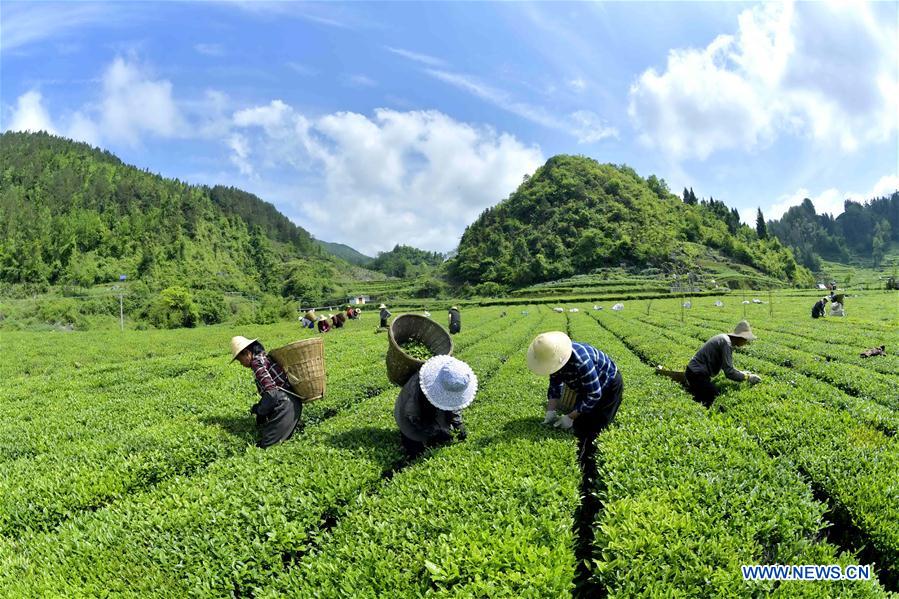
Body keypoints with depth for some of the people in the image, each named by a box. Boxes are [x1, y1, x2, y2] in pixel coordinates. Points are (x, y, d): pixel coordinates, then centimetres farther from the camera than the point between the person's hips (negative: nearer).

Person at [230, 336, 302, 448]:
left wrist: (259, 410, -4)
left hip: (284, 404, -9)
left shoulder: (257, 361, -8)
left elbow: (271, 391, -17)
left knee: (265, 443, -10)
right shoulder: (266, 357, 19)